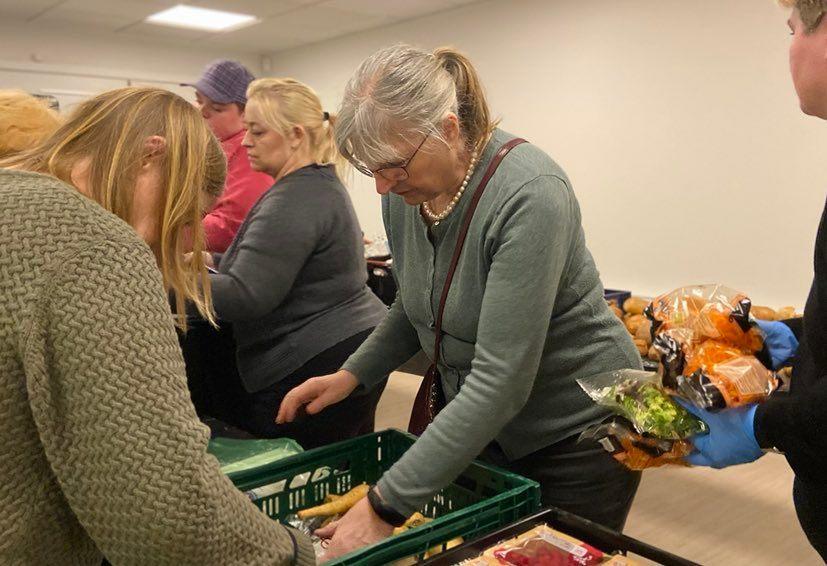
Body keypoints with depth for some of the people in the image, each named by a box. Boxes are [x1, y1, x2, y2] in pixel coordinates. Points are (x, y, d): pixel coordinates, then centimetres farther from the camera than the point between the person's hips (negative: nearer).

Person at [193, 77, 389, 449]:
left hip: (317, 367, -11)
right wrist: (213, 262, 10)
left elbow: (244, 298, -25)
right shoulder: (319, 185, 14)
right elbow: (275, 267, 21)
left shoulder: (296, 201, -19)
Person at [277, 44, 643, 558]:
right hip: (480, 422, 6)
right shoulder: (406, 192, -8)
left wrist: (385, 507, -32)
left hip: (577, 432, -6)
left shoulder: (530, 197, -30)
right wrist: (352, 375, -5)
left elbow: (501, 381, -33)